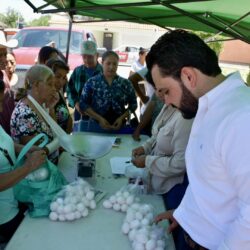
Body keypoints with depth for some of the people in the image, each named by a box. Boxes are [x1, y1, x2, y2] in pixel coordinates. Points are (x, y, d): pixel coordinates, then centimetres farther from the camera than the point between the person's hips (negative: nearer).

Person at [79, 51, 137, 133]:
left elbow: (133, 104, 7)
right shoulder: (92, 82, -1)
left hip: (119, 126, 2)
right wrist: (99, 118, -13)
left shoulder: (125, 83, 4)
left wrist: (122, 118, -8)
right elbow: (83, 104, -3)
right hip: (97, 126, -1)